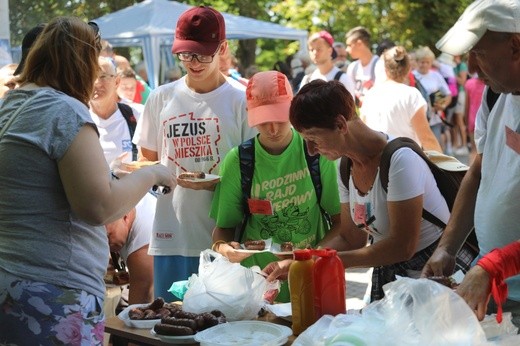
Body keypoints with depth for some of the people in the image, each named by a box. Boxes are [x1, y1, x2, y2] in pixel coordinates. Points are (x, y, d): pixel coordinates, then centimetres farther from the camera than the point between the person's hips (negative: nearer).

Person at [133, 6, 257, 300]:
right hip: (172, 235, 3)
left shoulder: (241, 100, -2)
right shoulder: (162, 98, 8)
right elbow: (147, 159, 16)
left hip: (224, 236, -2)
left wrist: (214, 184, -16)